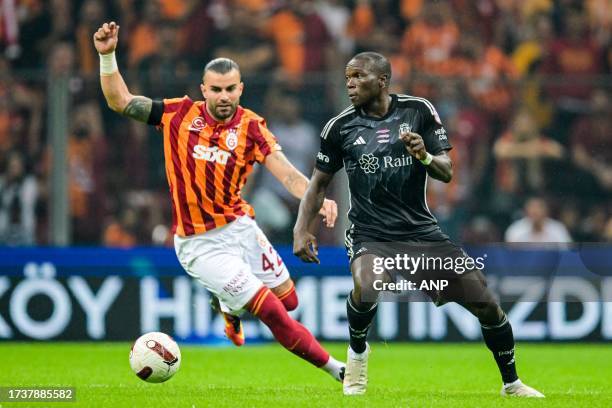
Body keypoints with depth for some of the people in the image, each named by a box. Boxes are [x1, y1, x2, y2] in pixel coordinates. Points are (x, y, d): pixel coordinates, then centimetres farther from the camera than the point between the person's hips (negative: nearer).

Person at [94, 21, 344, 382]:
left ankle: (231, 306, 42)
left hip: (240, 227, 3)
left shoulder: (251, 126, -6)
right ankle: (334, 367, 7)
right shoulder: (180, 114, -6)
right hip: (201, 244, -3)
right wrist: (108, 56, -11)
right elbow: (120, 102, 1)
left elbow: (285, 172, -18)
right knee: (271, 310, -10)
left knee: (288, 299, 11)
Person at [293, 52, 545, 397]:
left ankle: (512, 384, 19)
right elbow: (319, 183, 10)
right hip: (371, 235, -1)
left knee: (486, 304, -4)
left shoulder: (419, 111, -1)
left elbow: (447, 172, -1)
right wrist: (302, 230, -1)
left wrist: (425, 158, -23)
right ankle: (357, 353, -2)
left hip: (421, 230, 1)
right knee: (365, 290, -34)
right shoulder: (340, 127, -1)